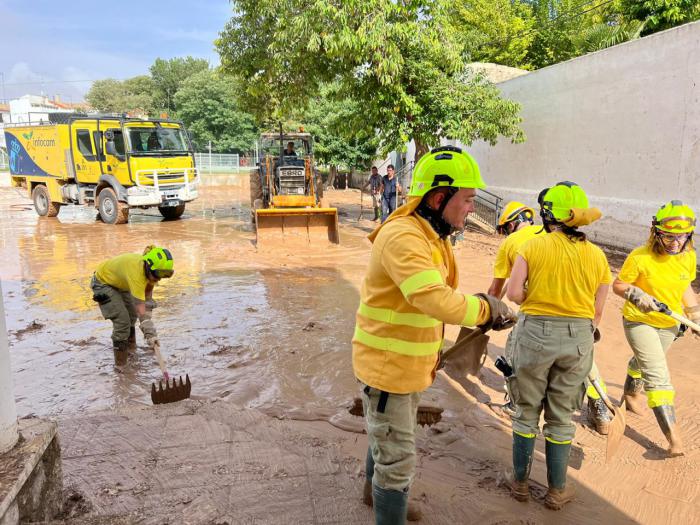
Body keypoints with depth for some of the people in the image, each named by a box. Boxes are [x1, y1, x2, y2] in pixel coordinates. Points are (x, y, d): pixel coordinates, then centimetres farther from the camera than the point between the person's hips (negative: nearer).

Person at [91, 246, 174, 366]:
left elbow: (148, 294, -4)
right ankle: (121, 364, -1)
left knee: (132, 314, 17)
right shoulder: (136, 272, -42)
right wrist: (149, 332, -45)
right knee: (122, 320, -14)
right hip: (103, 282, -8)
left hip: (119, 282, 8)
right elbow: (140, 308, -45)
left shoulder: (150, 269, -19)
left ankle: (130, 346, 40)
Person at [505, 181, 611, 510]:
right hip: (579, 338, 2)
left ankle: (519, 481, 28)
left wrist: (535, 302, 5)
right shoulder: (597, 255, 1)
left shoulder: (533, 246, -8)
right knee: (561, 418, 16)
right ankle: (557, 490, 29)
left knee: (527, 412, 15)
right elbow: (597, 313, 4)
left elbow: (513, 292, -16)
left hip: (535, 333, -2)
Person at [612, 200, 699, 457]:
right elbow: (618, 285, -12)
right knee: (658, 375, -12)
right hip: (639, 322, -5)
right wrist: (637, 294, -30)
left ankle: (631, 393, 55)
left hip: (669, 324, 5)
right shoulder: (640, 257, -23)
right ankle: (673, 435, -9)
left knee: (643, 363, 26)